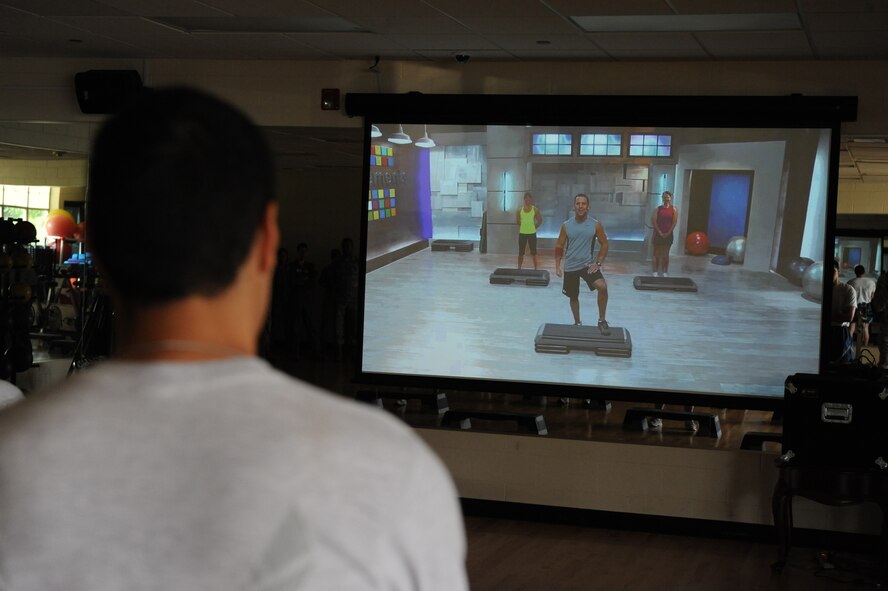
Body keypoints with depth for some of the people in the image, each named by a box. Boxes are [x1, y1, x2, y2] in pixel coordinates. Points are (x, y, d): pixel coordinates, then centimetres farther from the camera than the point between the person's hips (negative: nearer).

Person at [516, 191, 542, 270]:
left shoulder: (535, 210, -2)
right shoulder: (520, 210, 3)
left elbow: (539, 221, 3)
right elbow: (518, 221, 13)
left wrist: (533, 227, 4)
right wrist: (524, 226, 11)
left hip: (532, 233, -2)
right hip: (522, 233, 2)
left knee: (534, 252, -1)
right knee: (521, 253, 7)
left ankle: (536, 269, 2)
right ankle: (519, 268, 18)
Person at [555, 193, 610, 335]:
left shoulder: (596, 225, -5)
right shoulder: (566, 225, -2)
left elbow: (604, 244, 3)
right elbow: (559, 246, 6)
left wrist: (598, 262, -7)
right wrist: (557, 266, 0)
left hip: (588, 264, -2)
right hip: (570, 267, 2)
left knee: (602, 287, -25)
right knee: (573, 297, 13)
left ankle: (602, 321, -12)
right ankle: (577, 323, 35)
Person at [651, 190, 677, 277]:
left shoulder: (673, 209, 0)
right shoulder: (658, 208, -1)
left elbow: (675, 222, -4)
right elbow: (654, 221, -5)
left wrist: (668, 233, -10)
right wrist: (660, 232, -11)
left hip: (668, 234, 0)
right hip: (658, 233, 0)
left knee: (665, 254, 6)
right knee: (656, 254, 2)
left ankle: (665, 272, 11)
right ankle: (655, 271, 7)